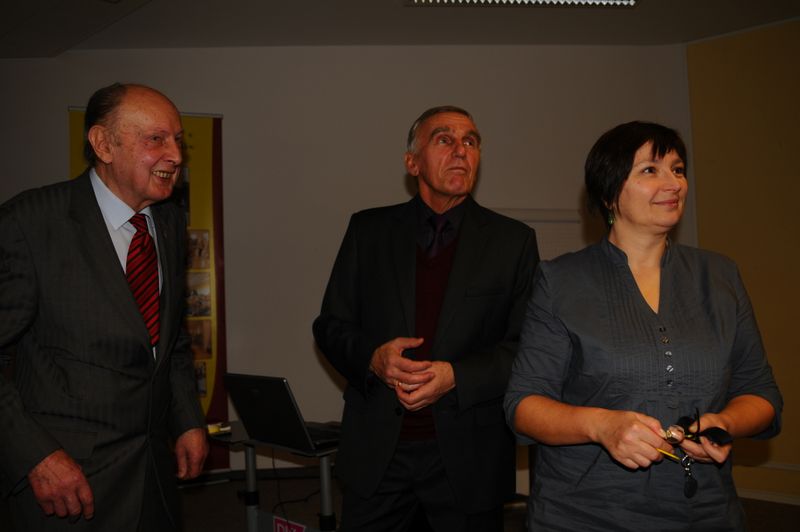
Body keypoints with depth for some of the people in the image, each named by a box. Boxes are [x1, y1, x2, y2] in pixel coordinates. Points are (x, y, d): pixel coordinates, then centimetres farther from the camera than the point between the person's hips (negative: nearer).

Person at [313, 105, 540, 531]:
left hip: (468, 457, -1)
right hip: (377, 452, 1)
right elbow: (330, 325, 6)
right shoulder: (368, 230, 5)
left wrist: (455, 376, -18)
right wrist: (373, 357, -15)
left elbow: (527, 347, -3)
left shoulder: (513, 241, 1)